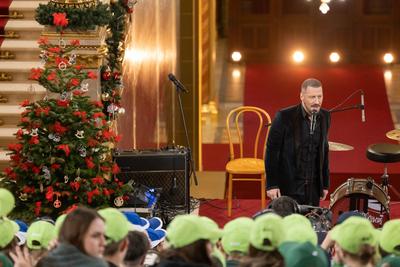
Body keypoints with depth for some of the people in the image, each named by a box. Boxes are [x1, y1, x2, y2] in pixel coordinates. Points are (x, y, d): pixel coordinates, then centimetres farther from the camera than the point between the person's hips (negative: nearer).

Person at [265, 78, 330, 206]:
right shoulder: (284, 117, -11)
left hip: (313, 188, 4)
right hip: (288, 187, -4)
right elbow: (272, 151, -8)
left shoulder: (325, 117, 5)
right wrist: (271, 184, -10)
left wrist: (325, 183, 13)